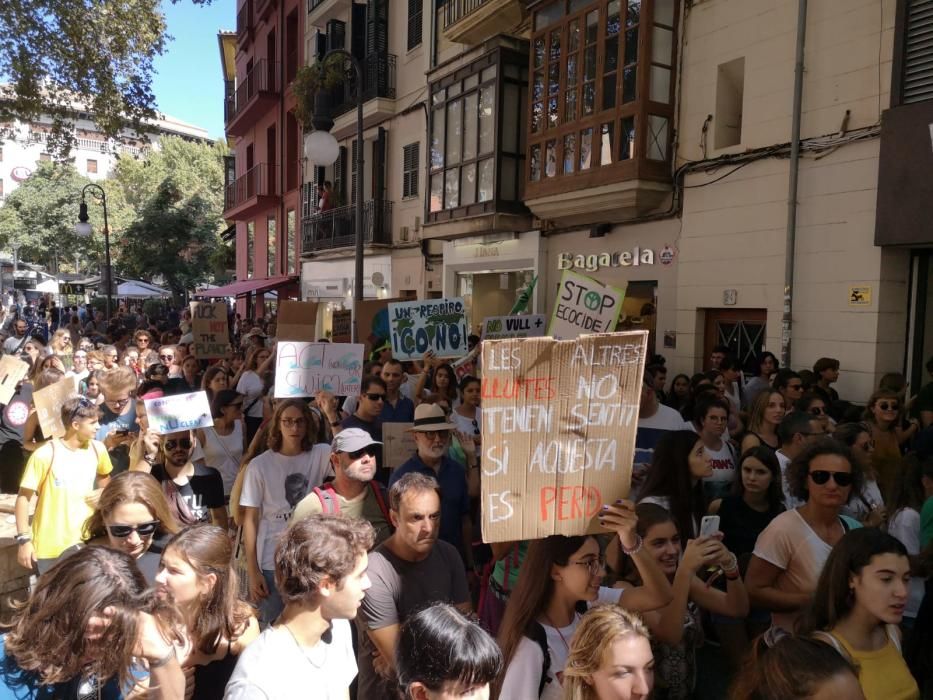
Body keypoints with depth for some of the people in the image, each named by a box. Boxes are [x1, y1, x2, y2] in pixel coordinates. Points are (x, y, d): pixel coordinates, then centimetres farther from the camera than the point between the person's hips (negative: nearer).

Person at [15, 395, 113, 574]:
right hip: (51, 546, -4)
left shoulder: (97, 449, -4)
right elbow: (23, 497, -11)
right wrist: (23, 539, -12)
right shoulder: (45, 455, -18)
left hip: (87, 540, 4)